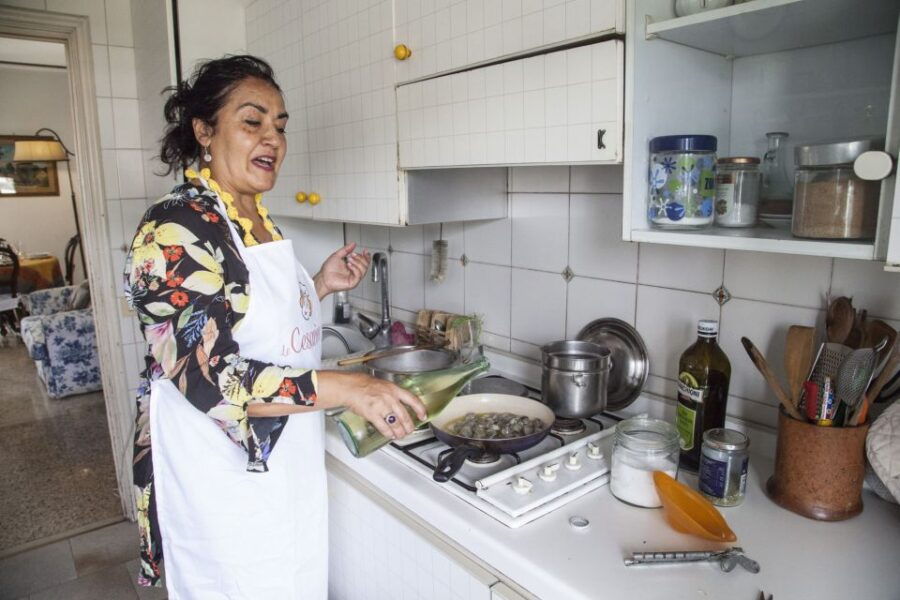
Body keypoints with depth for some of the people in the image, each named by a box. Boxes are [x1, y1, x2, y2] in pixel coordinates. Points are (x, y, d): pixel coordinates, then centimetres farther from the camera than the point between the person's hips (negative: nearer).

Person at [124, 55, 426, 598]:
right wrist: (348, 388, -32)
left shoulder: (257, 223, 6)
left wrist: (322, 285, 1)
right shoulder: (176, 230, -20)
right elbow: (210, 377, -27)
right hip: (225, 479, -8)